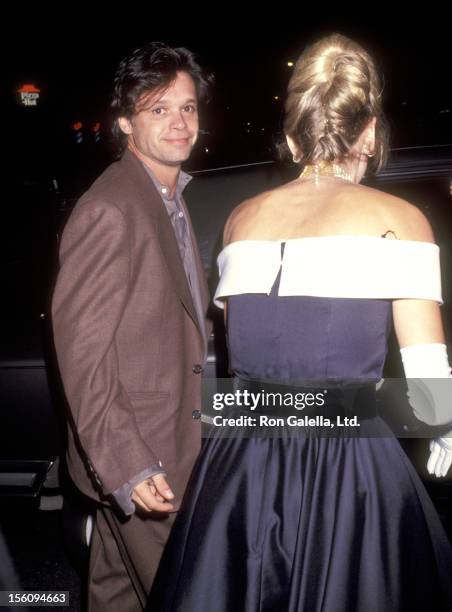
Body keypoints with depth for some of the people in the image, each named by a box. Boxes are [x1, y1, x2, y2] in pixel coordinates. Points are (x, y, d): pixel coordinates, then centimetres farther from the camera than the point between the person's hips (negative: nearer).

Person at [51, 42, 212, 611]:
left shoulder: (171, 200, 11)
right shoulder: (109, 209, -20)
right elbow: (81, 347, -22)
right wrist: (126, 464, -24)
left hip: (167, 445, 9)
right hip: (136, 462, -9)